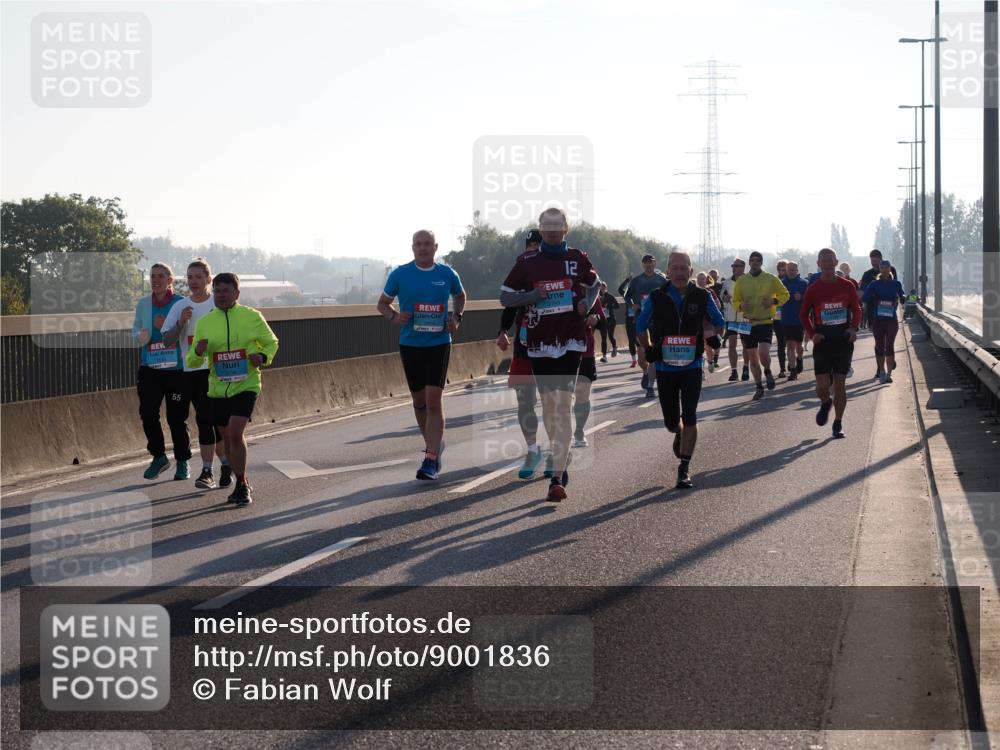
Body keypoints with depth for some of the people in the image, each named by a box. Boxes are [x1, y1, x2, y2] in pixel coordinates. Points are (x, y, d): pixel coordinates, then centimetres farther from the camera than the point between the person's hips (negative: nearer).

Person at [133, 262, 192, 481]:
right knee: (147, 412, -9)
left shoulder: (181, 303, -3)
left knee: (176, 418, 1)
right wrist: (140, 336, -3)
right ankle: (158, 457, 12)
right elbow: (135, 328, 20)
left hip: (176, 369, -3)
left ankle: (182, 463, 18)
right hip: (149, 369, 3)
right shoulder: (143, 304, 9)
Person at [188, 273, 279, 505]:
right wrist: (198, 352, -15)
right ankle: (243, 484, 29)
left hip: (245, 386, -4)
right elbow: (193, 361, 9)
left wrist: (264, 357, -10)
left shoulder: (252, 317, -2)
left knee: (236, 433, -19)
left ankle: (241, 486, -7)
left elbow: (271, 342, 12)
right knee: (228, 437, 12)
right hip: (218, 389, 4)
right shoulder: (204, 322, 4)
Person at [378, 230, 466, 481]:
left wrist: (457, 317, 2)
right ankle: (434, 444, 35)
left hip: (439, 344, -2)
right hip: (410, 345, 2)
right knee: (419, 401, 12)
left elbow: (460, 296, 21)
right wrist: (394, 317, -12)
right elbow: (382, 303, 9)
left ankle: (431, 460, -13)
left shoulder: (447, 274, 1)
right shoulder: (400, 274, -1)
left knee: (434, 401, -12)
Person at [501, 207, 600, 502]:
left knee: (564, 405, -11)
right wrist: (533, 295, -11)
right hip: (539, 342, 2)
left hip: (570, 341, -2)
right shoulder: (527, 262, 3)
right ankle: (560, 458, 32)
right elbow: (505, 297, 6)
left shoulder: (577, 258, 4)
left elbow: (594, 284, 21)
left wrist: (587, 304, 0)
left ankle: (558, 477, -15)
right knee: (548, 403, 10)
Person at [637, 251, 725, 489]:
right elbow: (642, 324, 10)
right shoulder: (656, 298, -4)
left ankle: (685, 468, -1)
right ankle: (680, 434, 47)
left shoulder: (702, 297, -3)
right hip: (665, 368, 1)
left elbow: (719, 320, 12)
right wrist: (648, 348, -5)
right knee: (671, 420, 9)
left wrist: (715, 336, -9)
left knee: (689, 418, -8)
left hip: (692, 366, -1)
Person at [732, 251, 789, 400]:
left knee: (763, 353, -20)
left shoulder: (771, 279, 0)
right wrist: (741, 306, -13)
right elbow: (735, 300, 10)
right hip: (748, 323, 3)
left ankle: (767, 372, 13)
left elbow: (785, 294, 9)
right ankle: (759, 388, 21)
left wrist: (774, 301, -10)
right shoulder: (742, 280, 4)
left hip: (766, 322, -3)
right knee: (753, 357, 7)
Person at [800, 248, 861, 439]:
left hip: (843, 342, 0)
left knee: (839, 384, 2)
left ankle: (838, 424, 13)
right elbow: (804, 314, 9)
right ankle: (826, 404, 28)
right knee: (822, 386, -8)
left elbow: (857, 310, 11)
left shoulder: (847, 286, 1)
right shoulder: (813, 289, 0)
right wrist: (812, 334, -5)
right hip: (822, 343, 0)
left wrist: (854, 327, -7)